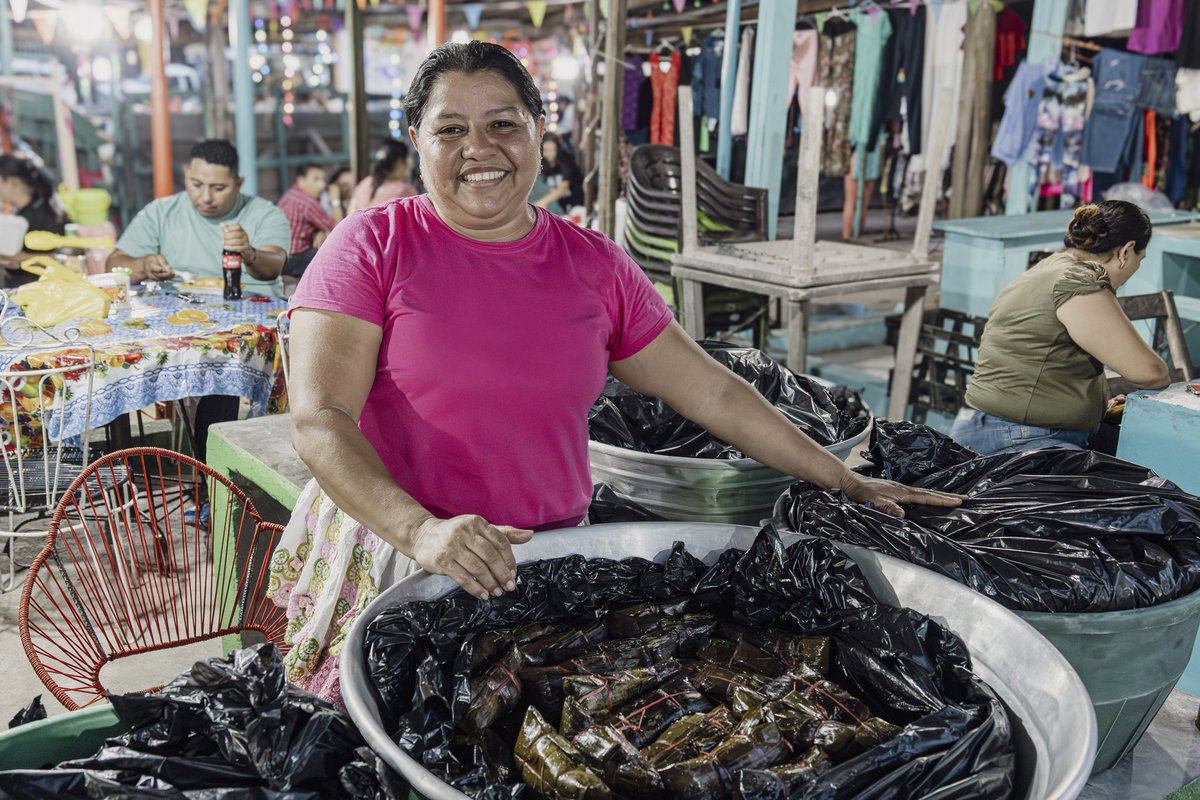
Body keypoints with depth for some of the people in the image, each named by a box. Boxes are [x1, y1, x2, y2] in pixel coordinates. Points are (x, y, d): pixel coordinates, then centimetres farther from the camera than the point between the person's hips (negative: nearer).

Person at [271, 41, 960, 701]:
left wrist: (846, 482, 9)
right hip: (392, 561, -2)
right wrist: (421, 530, -31)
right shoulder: (373, 247, -6)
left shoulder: (596, 266, 4)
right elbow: (319, 419, -15)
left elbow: (712, 392, 9)